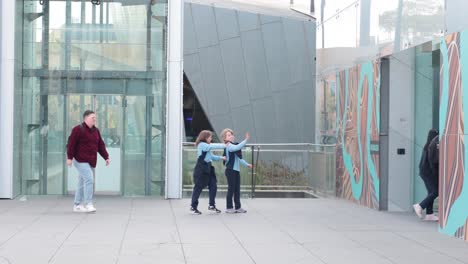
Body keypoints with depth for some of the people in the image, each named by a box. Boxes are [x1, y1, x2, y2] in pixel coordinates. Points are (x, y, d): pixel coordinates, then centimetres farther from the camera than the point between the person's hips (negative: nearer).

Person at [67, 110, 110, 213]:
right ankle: (88, 204, -18)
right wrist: (69, 157, -18)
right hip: (80, 160, -8)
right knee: (89, 179, -20)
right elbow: (71, 144, -13)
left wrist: (106, 157, 7)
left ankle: (77, 205, 18)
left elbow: (101, 145, 15)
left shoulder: (95, 130, 14)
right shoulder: (78, 129, -9)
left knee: (82, 183, 11)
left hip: (91, 162, 8)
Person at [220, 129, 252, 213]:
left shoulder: (233, 145, 17)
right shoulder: (229, 146, -12)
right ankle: (229, 207, 3)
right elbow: (238, 147, -32)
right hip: (230, 170, -9)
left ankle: (238, 207, 15)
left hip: (236, 170, 9)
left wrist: (246, 164, 25)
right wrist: (246, 139, -31)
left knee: (237, 190, 10)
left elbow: (239, 158, 27)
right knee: (231, 189, -4)